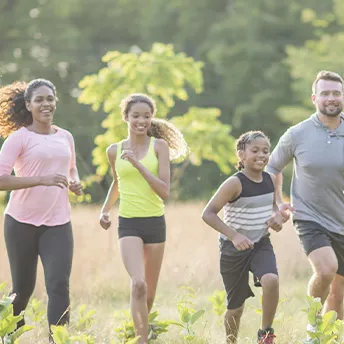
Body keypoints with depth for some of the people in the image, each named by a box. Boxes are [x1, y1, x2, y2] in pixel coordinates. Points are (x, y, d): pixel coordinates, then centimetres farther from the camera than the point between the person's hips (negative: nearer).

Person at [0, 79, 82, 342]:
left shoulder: (65, 138, 10)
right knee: (23, 288, 9)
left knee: (59, 285, -14)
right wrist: (42, 179, -24)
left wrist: (75, 182, 5)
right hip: (22, 222, -3)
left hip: (58, 224, 3)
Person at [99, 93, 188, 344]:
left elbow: (164, 191, -11)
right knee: (138, 284, -22)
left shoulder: (159, 146, -2)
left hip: (155, 222, 1)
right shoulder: (115, 151, 4)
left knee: (149, 293, 11)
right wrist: (105, 210, 14)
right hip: (128, 223, -1)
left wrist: (138, 164, -18)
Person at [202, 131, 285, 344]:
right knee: (236, 306, 4)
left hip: (261, 244, 3)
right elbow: (208, 214, -22)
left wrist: (277, 218, -3)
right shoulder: (235, 184, -18)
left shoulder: (270, 181, -1)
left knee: (271, 280, -27)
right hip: (234, 249, -3)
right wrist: (233, 235, -32)